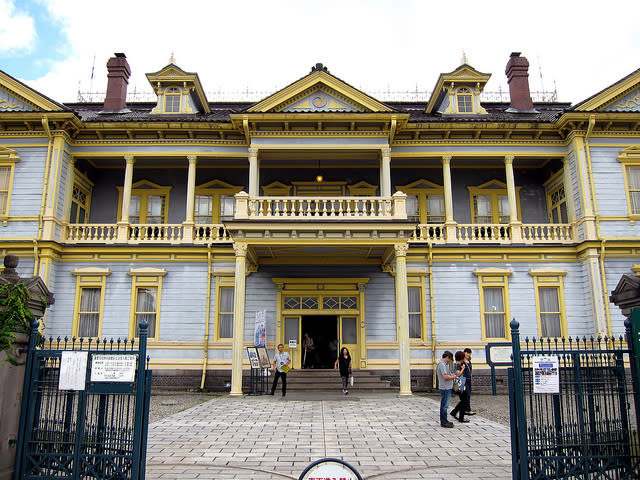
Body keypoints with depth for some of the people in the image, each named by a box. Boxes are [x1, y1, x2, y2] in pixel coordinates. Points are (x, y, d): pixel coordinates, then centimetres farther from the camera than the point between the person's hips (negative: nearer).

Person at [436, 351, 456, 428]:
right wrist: (453, 377, -9)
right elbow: (445, 377, -24)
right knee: (444, 405, -5)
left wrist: (451, 375, 11)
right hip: (445, 388, -11)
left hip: (447, 387, 11)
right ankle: (443, 422, 0)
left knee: (444, 405, 16)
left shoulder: (444, 364, 17)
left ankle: (444, 421, 24)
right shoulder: (442, 364, -18)